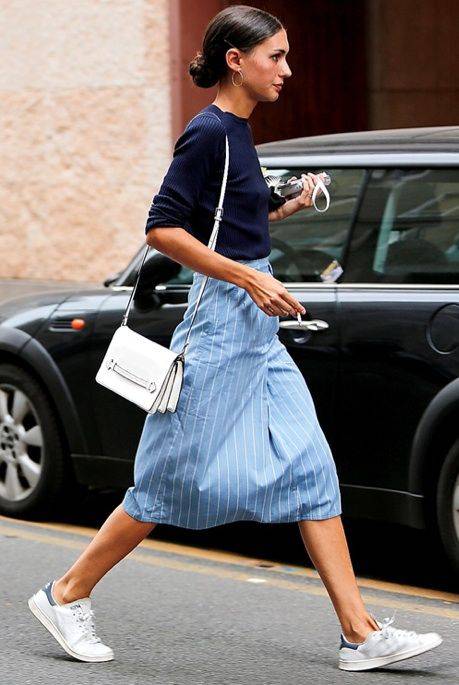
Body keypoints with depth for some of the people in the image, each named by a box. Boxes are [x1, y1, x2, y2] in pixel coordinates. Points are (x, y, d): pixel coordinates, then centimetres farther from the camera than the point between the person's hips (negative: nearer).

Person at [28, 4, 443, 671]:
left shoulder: (238, 133, 14)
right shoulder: (207, 133, -13)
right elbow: (163, 228, -19)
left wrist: (289, 206, 14)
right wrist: (249, 278, -21)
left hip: (257, 331, 9)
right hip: (220, 323, -9)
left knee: (312, 471, 3)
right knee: (175, 478, -1)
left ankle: (361, 633, 1)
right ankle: (66, 595, 13)